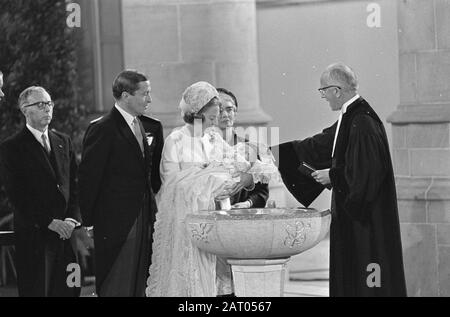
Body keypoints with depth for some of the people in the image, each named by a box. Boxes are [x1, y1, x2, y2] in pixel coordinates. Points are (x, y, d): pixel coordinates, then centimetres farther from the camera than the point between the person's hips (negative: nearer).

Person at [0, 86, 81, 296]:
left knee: (69, 290, 1)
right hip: (34, 236, -5)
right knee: (37, 291, -3)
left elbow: (74, 185, 13)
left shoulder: (63, 142, 15)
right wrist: (50, 223, -14)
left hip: (67, 232, 5)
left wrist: (73, 218, -3)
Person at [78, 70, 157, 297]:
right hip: (116, 224, -8)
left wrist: (151, 213, 13)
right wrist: (88, 223, -10)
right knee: (117, 289, -5)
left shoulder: (144, 126, 13)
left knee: (139, 288, 9)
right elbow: (88, 179, -11)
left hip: (143, 220, 8)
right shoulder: (103, 129, -12)